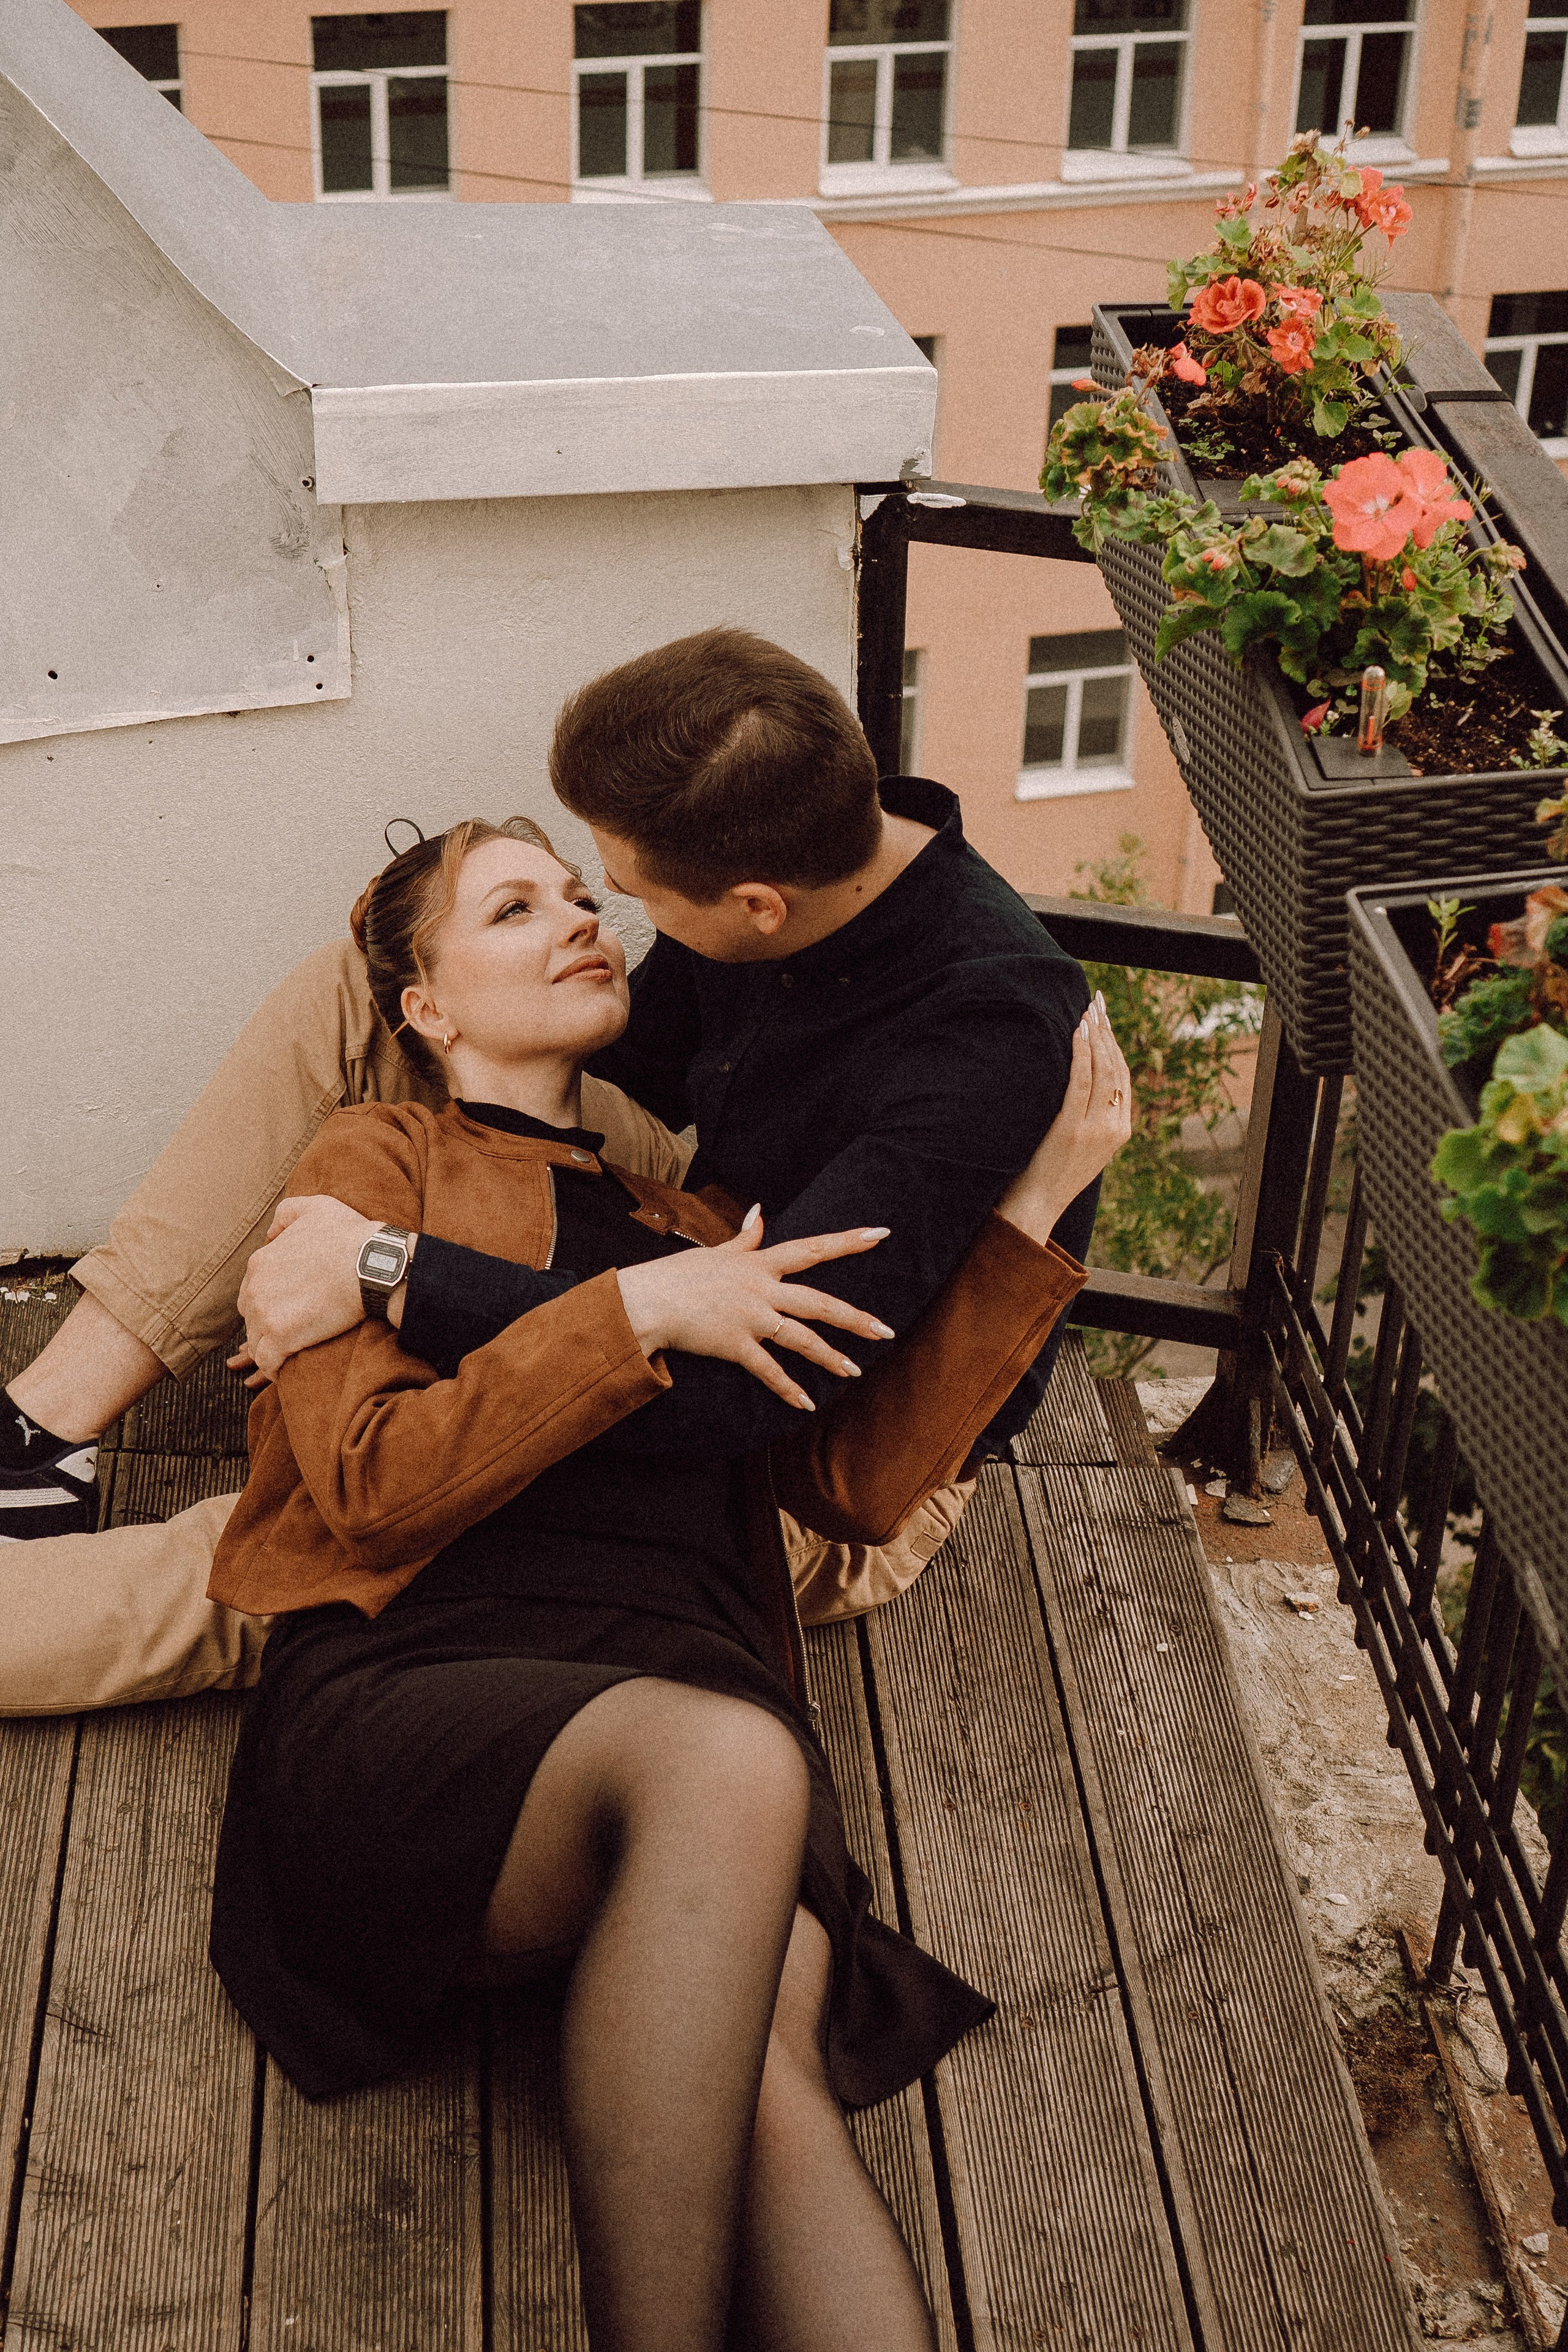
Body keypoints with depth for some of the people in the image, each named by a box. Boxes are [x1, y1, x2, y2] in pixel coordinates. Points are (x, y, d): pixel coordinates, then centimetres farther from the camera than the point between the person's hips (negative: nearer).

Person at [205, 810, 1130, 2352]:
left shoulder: (693, 1229, 32)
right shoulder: (376, 1160, 21)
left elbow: (862, 1476, 17)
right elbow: (371, 1482, 4)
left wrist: (1031, 1211, 14)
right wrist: (639, 1314, -5)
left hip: (685, 1698, 3)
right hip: (424, 1690, -3)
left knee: (765, 2043, -33)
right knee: (728, 1759, -38)